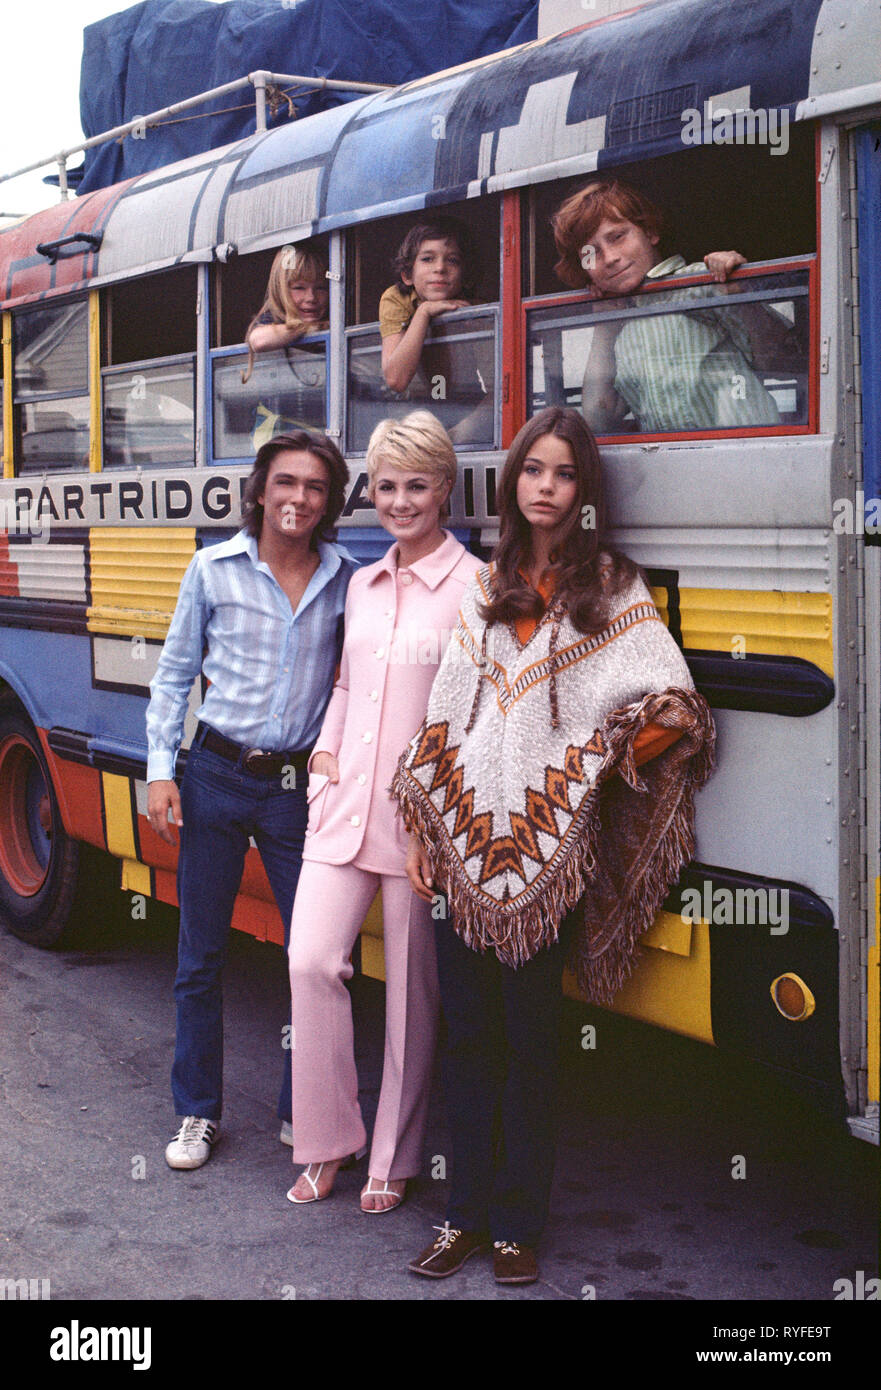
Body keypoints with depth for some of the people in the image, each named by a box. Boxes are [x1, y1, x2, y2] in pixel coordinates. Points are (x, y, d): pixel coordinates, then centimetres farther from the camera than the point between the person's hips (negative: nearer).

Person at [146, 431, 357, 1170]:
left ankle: (303, 1112, 21)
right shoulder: (214, 570, -1)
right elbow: (174, 674, 6)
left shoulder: (348, 581, 1)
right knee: (201, 955, 8)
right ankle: (197, 1112, 23)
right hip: (215, 777, 0)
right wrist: (160, 770, 0)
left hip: (299, 786, 1)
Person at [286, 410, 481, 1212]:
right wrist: (325, 750, 10)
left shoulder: (472, 587, -7)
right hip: (346, 806, 5)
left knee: (412, 988, 5)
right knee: (311, 961, -5)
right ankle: (327, 1142, 14)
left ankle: (394, 1161, 21)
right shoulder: (362, 585, 13)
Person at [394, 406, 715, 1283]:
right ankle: (467, 1212, 19)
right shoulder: (485, 590, 12)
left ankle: (517, 1224, 15)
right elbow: (447, 717, 12)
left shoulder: (614, 592, 1)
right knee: (466, 1033, 7)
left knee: (528, 1037, 3)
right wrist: (424, 832, 9)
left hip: (547, 851, -3)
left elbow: (671, 703, -2)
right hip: (467, 844, 3)